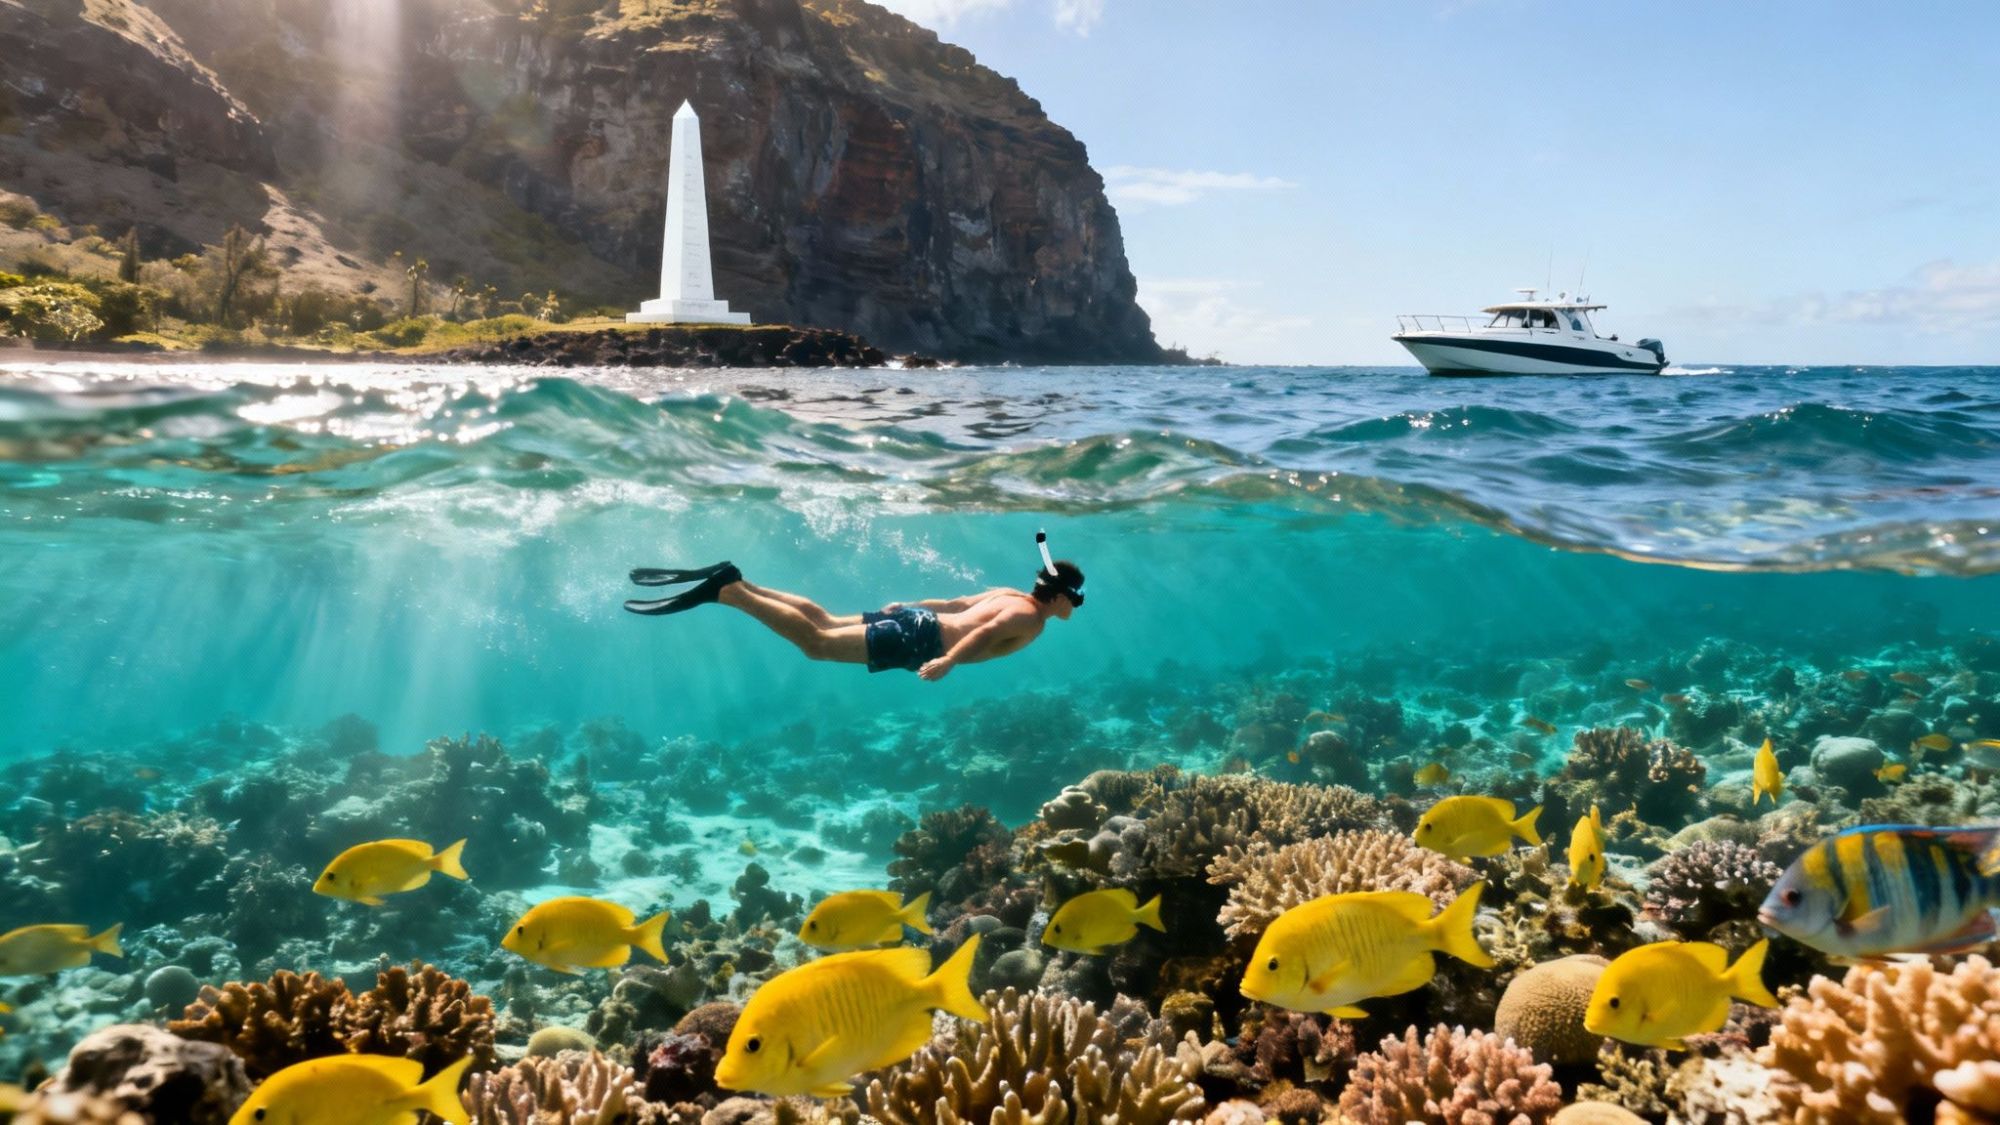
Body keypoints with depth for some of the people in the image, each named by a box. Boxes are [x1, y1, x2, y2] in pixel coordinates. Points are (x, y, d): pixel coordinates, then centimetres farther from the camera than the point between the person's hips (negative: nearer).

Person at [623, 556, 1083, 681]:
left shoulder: (1010, 595, 20)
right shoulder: (1031, 619, -8)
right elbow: (986, 632, -27)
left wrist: (908, 607, 35)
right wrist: (947, 661, -36)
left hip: (915, 619, 8)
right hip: (916, 637, -8)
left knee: (820, 621, 10)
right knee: (816, 643, -12)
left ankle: (734, 582, 1)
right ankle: (723, 591, -19)